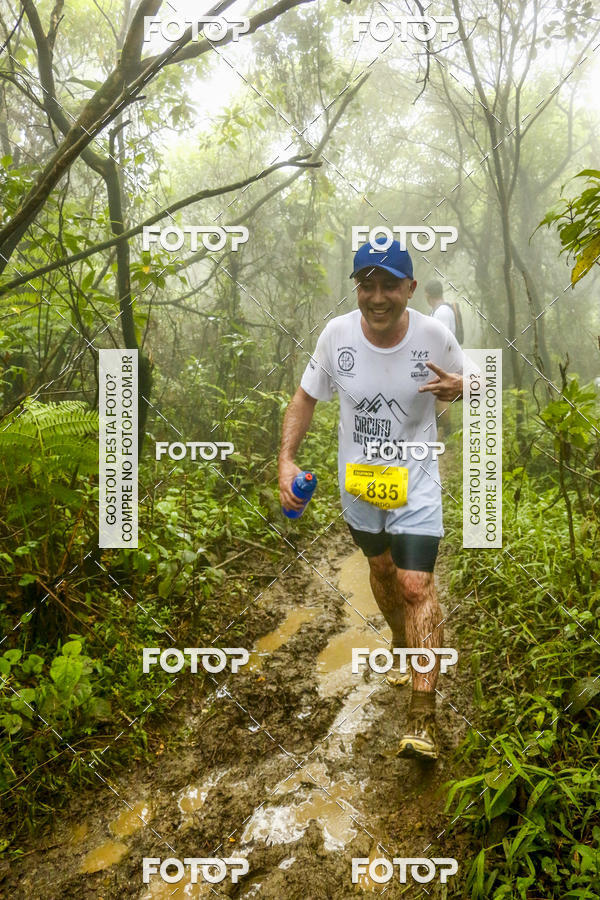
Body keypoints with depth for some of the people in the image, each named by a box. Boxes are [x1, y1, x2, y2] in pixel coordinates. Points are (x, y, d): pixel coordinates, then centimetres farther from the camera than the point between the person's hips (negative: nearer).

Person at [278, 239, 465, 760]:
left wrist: (459, 388, -23)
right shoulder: (337, 334, -12)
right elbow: (306, 398, -1)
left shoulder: (435, 336, -15)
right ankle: (401, 640, 52)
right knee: (381, 566, 21)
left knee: (416, 586, -10)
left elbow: (466, 381, 3)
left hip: (416, 483, -2)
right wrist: (287, 459, -12)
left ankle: (423, 717, -1)